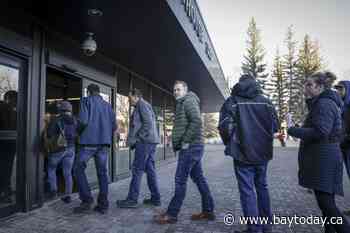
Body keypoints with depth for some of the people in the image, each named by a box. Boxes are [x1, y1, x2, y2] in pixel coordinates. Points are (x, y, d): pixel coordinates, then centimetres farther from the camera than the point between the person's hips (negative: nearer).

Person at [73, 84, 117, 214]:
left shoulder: (86, 101, 4)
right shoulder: (107, 105, 16)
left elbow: (83, 120, -12)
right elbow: (114, 126, 9)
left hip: (89, 141, -4)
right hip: (104, 142, 4)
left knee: (79, 169, 9)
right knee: (102, 172, 7)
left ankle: (87, 200, 0)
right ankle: (103, 204, 5)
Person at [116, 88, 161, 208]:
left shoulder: (142, 104, -5)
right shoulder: (145, 106, 25)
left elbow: (148, 123, -17)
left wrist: (137, 138, -13)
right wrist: (133, 141, 15)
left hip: (145, 141, -10)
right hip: (150, 142, 10)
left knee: (137, 170, -5)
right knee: (150, 169, 10)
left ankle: (132, 199, 1)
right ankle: (155, 198, 14)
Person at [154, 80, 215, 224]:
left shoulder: (189, 101, -8)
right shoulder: (182, 103, 22)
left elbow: (196, 121, -22)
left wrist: (186, 141, -19)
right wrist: (180, 143, 14)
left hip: (190, 147, -10)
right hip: (193, 147, 10)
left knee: (180, 180, -5)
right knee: (198, 178, 13)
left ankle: (172, 214, 4)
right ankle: (208, 211, 22)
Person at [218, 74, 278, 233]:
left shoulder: (232, 101, -6)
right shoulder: (265, 101, 5)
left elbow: (225, 126, -14)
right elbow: (275, 125, 3)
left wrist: (229, 144, 4)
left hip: (243, 153, -4)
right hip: (262, 153, 5)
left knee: (247, 191, 4)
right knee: (262, 187, 20)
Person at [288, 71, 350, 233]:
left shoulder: (324, 104, -14)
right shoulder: (320, 103, 18)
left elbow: (320, 132, -24)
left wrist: (294, 131, -14)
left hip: (323, 160, -11)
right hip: (322, 159, 11)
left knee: (325, 203, -7)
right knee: (326, 201, 15)